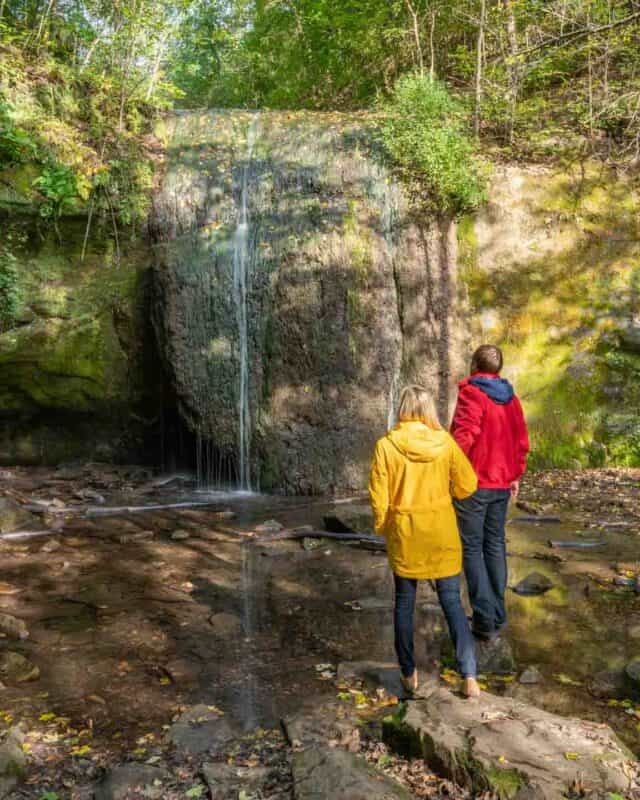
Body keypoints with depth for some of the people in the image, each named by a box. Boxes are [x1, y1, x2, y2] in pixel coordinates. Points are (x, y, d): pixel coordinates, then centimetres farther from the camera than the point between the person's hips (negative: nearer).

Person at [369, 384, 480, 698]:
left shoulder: (387, 445, -11)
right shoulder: (444, 442, -7)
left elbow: (378, 496, -8)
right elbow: (467, 486, -1)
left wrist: (382, 527, 8)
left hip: (403, 534, 0)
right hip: (442, 533, 1)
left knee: (404, 604, 14)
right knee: (452, 602, 9)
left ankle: (409, 675, 21)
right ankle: (469, 677, 7)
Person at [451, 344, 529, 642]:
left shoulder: (471, 394, -12)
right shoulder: (511, 398, 9)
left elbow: (464, 437, -21)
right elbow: (521, 441, 12)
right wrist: (515, 476, 20)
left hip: (473, 483, -6)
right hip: (501, 484, 7)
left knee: (472, 549, 0)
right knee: (495, 545, 14)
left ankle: (485, 620, 0)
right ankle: (498, 615, 19)